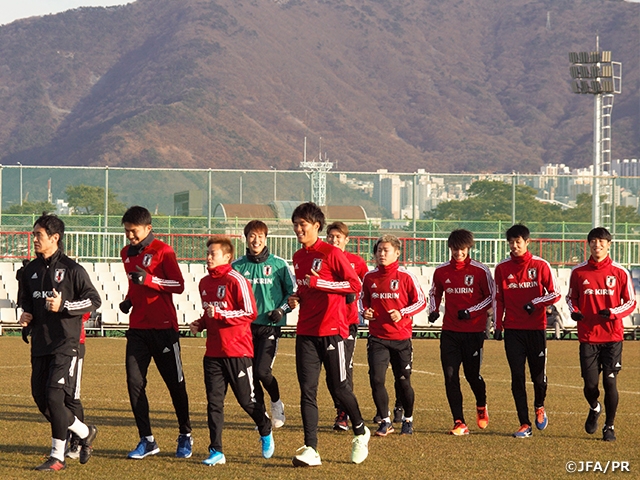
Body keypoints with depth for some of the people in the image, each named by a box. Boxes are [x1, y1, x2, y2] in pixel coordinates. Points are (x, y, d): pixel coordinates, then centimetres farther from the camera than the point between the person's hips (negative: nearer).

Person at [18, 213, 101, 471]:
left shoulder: (71, 269, -8)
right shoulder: (31, 270, 11)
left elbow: (94, 300, -6)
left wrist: (63, 306, -17)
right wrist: (27, 314, 5)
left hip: (65, 343, -7)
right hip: (39, 343, 7)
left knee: (54, 396, -13)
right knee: (40, 397, 6)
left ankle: (57, 456, -4)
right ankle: (85, 433, 25)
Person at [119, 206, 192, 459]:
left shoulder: (162, 251, -8)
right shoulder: (127, 254, 13)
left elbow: (178, 285, -12)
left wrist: (148, 279, -23)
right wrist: (128, 300, 7)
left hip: (163, 327, -6)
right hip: (137, 327, 6)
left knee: (175, 382, 4)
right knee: (135, 383, -4)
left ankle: (185, 436, 19)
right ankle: (147, 440, 2)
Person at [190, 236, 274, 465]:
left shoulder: (236, 280, -12)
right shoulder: (204, 283, 12)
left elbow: (250, 313, -16)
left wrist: (220, 314, -22)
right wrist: (200, 324, 6)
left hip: (237, 351, -6)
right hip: (213, 351, 6)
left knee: (247, 399, 4)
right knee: (214, 402, 0)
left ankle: (266, 433, 30)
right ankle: (216, 452, 2)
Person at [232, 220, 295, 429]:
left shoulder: (278, 264, 0)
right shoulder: (237, 266, 5)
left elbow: (293, 291, 7)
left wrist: (282, 309, -7)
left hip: (270, 325, -3)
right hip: (246, 325, 3)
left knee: (262, 370, -14)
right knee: (250, 373, 3)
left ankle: (276, 403, 13)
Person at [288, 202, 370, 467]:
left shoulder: (331, 253, -8)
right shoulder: (298, 258, 14)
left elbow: (355, 285, -14)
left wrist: (319, 282, -19)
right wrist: (297, 299, 6)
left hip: (331, 331, -6)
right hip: (305, 332, 6)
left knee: (339, 387, 2)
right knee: (307, 390, -3)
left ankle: (360, 432, 27)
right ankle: (310, 450, -6)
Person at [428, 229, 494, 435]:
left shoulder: (480, 271, -4)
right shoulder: (441, 271, 5)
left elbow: (491, 298, 0)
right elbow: (434, 293, 21)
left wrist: (470, 312, -13)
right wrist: (433, 310, 1)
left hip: (474, 331, -3)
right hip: (449, 331, 3)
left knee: (472, 374, 1)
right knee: (450, 376, -6)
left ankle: (481, 407, 34)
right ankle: (459, 423, -1)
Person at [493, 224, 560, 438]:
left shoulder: (540, 265, -1)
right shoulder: (502, 268, 6)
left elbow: (555, 294, 1)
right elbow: (498, 299, 11)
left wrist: (535, 303, -14)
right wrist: (498, 326, 5)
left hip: (536, 328, -1)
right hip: (512, 330, 2)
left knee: (539, 375, 1)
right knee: (517, 378, -2)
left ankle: (539, 407, 32)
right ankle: (524, 424, 1)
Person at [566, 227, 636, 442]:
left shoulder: (620, 272, 0)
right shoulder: (578, 272, 4)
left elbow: (630, 302, 4)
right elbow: (571, 297, 15)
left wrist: (613, 312, -14)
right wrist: (574, 311, -7)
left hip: (612, 337, -1)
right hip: (588, 337, 1)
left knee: (610, 382, -4)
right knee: (590, 384, -1)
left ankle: (609, 426, 11)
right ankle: (594, 409, 33)